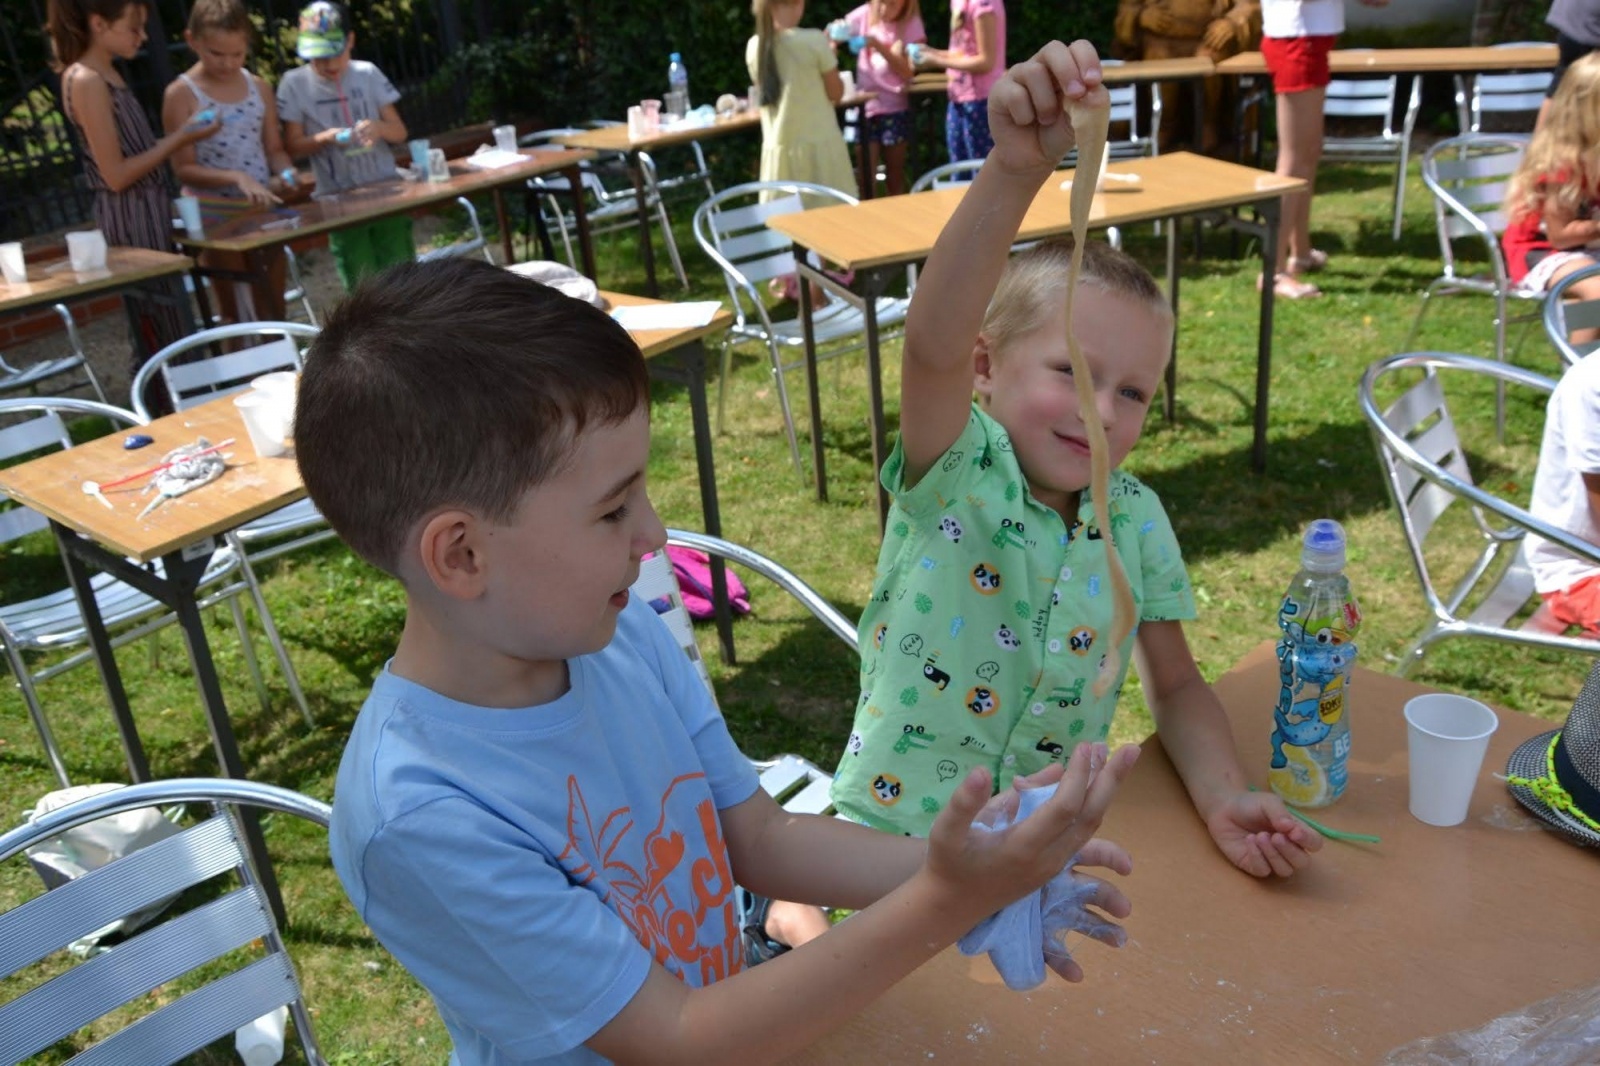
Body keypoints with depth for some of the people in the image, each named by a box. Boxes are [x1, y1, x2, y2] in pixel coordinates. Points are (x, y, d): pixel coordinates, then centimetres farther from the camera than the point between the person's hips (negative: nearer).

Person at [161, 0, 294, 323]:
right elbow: (184, 168, -11)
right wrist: (236, 177, -27)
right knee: (240, 319, 1)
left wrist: (286, 173, -11)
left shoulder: (259, 88, 5)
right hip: (215, 218, -4)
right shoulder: (181, 94, -8)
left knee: (275, 315, 12)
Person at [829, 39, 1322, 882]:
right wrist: (1015, 170, -47)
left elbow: (1176, 685, 5)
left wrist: (1224, 800, -13)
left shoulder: (1136, 518, -2)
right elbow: (932, 345, -34)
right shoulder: (954, 478, -15)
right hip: (898, 839, -4)